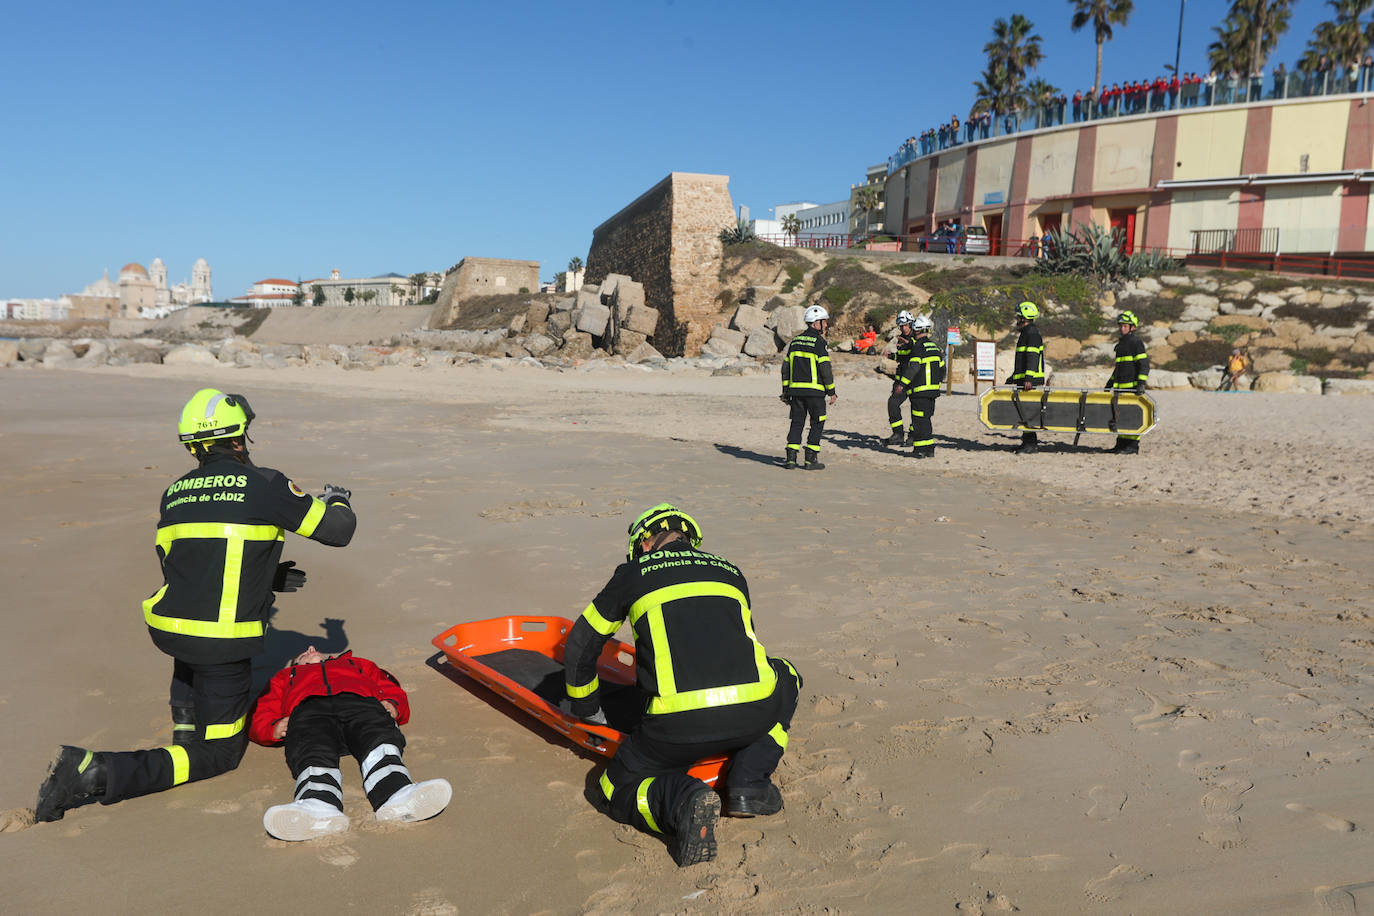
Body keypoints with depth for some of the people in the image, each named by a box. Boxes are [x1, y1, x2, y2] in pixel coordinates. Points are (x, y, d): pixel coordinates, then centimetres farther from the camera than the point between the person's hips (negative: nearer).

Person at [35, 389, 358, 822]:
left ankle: (185, 722, 34)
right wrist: (338, 501, 22)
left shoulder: (174, 493, 10)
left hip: (168, 625, 6)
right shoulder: (265, 484, -7)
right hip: (222, 644, -6)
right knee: (218, 754, 7)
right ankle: (100, 772, -12)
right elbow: (339, 531, -1)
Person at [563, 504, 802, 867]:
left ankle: (681, 800, -11)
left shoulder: (632, 574, 18)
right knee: (785, 676, 36)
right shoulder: (731, 572, 25)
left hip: (678, 726, -2)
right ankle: (749, 778, 16)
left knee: (614, 790, 22)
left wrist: (587, 710, 43)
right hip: (754, 713, 2)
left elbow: (580, 646, 27)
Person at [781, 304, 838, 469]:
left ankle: (791, 458, 5)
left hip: (796, 389, 6)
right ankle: (811, 460, 2)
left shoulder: (796, 341, 13)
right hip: (814, 390, -6)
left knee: (797, 423, 10)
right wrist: (832, 392, -4)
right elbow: (825, 369, -12)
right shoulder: (819, 342, -8)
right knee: (817, 424, 4)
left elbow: (786, 367, 14)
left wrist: (786, 392, 18)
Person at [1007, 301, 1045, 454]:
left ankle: (1031, 444, -11)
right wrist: (1014, 377, 32)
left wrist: (1029, 378, -29)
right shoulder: (1026, 332, 22)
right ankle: (1027, 442, 15)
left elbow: (1033, 357, -21)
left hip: (1032, 380, -11)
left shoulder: (1032, 332, -11)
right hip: (1023, 380, 11)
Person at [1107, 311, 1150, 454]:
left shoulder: (1136, 342, -7)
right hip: (1121, 386, 9)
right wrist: (1111, 382, 28)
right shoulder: (1121, 343, 19)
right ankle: (1121, 443, 15)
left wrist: (1141, 383, -21)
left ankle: (1133, 445, -5)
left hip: (1132, 385, -9)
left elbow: (1144, 364, -13)